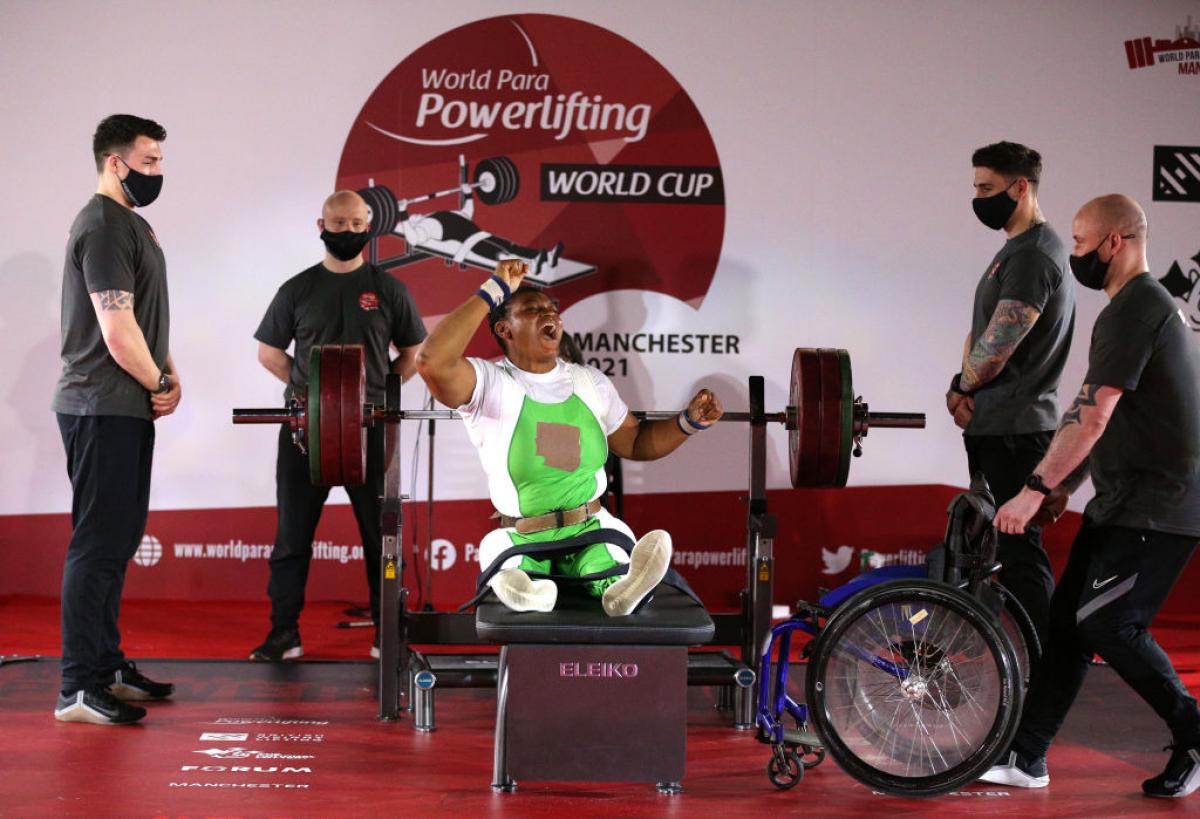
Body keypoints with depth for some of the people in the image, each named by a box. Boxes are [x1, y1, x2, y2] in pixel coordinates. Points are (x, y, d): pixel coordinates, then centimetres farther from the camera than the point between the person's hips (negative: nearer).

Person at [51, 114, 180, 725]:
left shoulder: (132, 223, 18)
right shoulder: (103, 226, -15)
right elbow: (118, 330, -20)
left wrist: (169, 376, 6)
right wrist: (160, 386, -6)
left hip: (128, 409, 10)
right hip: (103, 410, -10)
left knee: (118, 540, 15)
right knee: (98, 544, -8)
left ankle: (108, 666, 25)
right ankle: (79, 688, -5)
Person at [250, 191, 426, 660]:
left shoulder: (388, 290, 5)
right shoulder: (298, 290, 8)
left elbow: (412, 354, 11)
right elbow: (269, 352, 13)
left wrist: (378, 391, 0)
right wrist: (307, 389, 3)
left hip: (370, 427, -1)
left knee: (380, 533, 3)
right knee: (293, 533, 3)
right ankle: (284, 634, 10)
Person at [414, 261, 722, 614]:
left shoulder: (590, 381, 14)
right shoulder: (489, 382, -5)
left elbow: (635, 443, 25)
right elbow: (433, 363, -27)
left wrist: (690, 422, 7)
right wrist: (493, 291, -20)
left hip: (591, 531, 2)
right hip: (519, 541, -1)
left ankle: (620, 587, -62)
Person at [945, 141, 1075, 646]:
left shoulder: (1034, 254, -16)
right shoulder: (1016, 250, 17)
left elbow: (996, 346, -21)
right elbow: (979, 334, 19)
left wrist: (960, 386, -2)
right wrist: (964, 387, 1)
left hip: (1014, 432, -11)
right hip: (994, 426, 11)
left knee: (1019, 552, -8)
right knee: (997, 545, 16)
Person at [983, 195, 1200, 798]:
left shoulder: (1135, 308, -16)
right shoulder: (1142, 305, 18)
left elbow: (1093, 417, -23)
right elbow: (1097, 418, 20)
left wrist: (1036, 489, -22)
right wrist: (1061, 488, 17)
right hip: (1125, 501, 10)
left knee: (1106, 625, -10)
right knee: (1067, 619, 7)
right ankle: (1026, 758, 10)